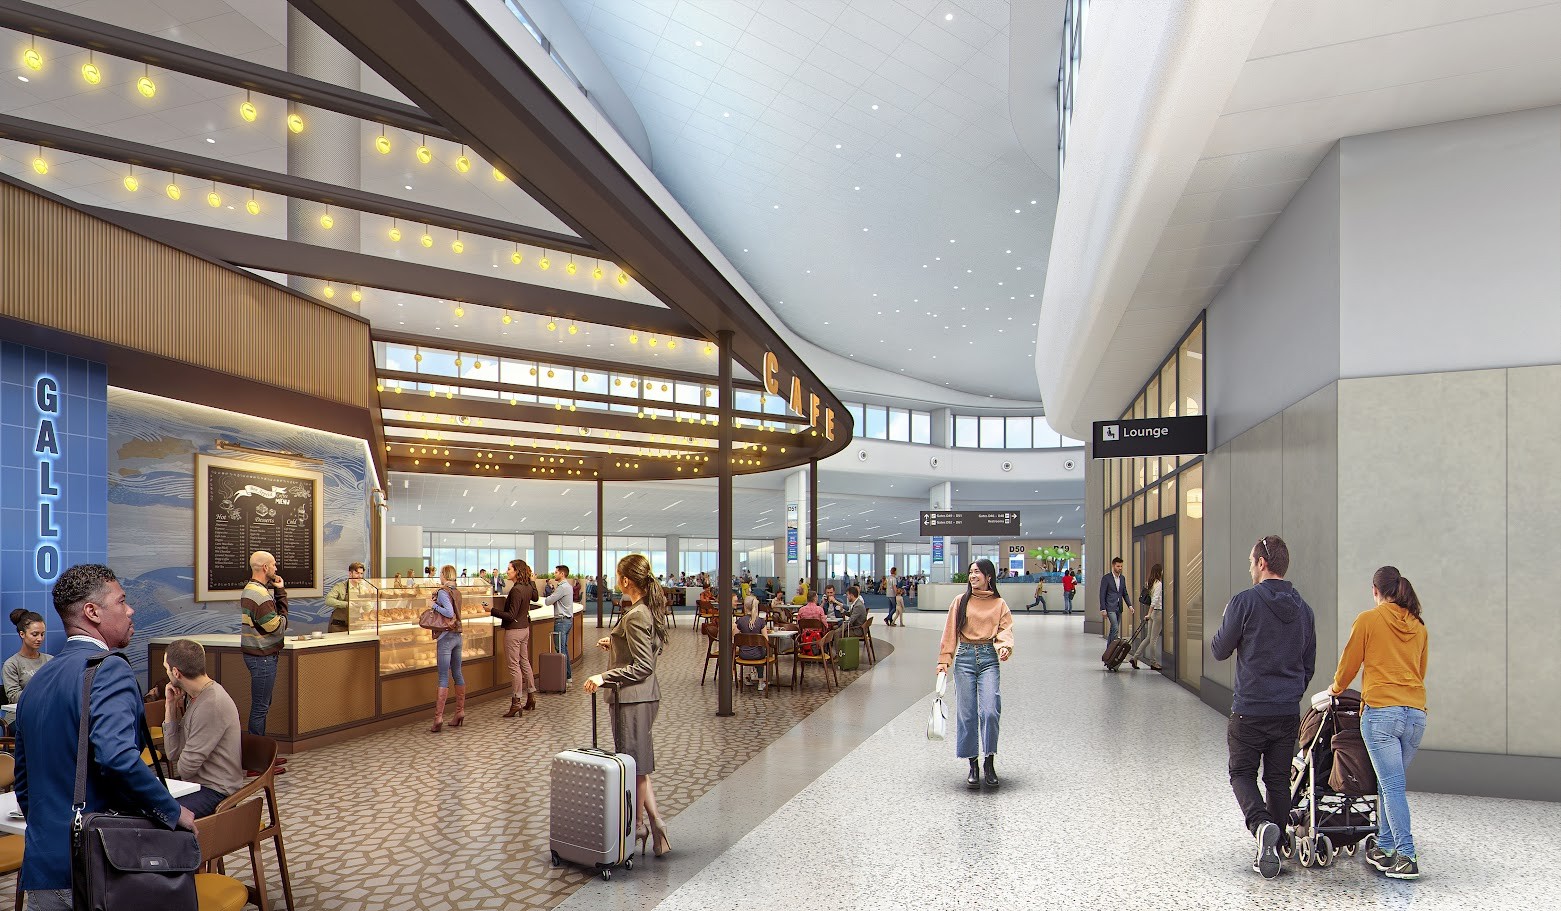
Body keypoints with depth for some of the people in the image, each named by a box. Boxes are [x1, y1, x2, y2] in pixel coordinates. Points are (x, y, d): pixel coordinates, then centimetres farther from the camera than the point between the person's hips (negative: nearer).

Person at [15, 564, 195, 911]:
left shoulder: (37, 681, 12)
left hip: (41, 868, 8)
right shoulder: (110, 669, -16)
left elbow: (23, 784, 19)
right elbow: (116, 755, -30)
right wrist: (173, 811, -19)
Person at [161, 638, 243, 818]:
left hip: (215, 790, -9)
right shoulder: (191, 697, 8)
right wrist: (171, 705, 2)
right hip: (192, 781, 9)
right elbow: (173, 754, 5)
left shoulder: (213, 705, -22)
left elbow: (185, 768, -16)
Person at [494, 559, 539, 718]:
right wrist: (532, 581, 36)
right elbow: (535, 597, 28)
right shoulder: (528, 587, 4)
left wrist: (492, 611, -24)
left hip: (514, 630, -9)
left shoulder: (516, 590, -21)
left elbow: (511, 615, -22)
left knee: (514, 666, -3)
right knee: (525, 662, 17)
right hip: (525, 628, 9)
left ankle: (516, 703, 0)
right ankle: (531, 696, 24)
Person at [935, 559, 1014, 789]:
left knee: (990, 711, -13)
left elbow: (1005, 631, 2)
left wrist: (1005, 647, -18)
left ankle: (989, 764, 3)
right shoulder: (960, 602, 9)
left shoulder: (1000, 604, 9)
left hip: (989, 658, -1)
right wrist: (944, 660, 3)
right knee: (967, 714, 1)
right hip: (965, 657, 1)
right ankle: (973, 766, 13)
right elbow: (950, 633, 9)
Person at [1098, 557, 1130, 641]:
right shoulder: (1106, 578, -8)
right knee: (1115, 628, -15)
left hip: (1119, 608, 7)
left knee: (1113, 629, 11)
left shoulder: (1122, 578, 11)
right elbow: (1102, 595, -9)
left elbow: (1125, 593, 18)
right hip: (1110, 608, -6)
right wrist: (1103, 609, -13)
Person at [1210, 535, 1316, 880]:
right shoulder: (1303, 608, 6)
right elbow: (1309, 664, 14)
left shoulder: (1245, 601, -13)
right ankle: (1272, 850, 17)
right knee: (1278, 779, 14)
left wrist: (1219, 635, 16)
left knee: (1242, 773, 9)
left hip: (1250, 710, -5)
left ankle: (1261, 824, -16)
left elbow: (1220, 651, -6)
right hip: (1289, 713, 5)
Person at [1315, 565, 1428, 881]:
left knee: (1392, 785, -5)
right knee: (1388, 783, 15)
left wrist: (1334, 691, 24)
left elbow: (1348, 665, 6)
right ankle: (1384, 847, 20)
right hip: (1416, 712, 5)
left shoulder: (1368, 620, 0)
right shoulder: (1419, 626, 14)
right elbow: (1420, 671, 24)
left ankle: (1407, 857, -9)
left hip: (1380, 710, -5)